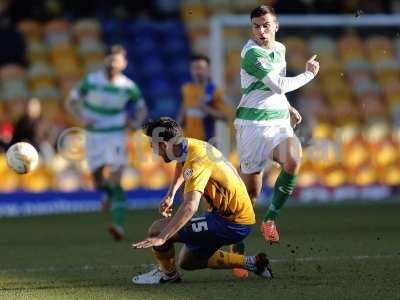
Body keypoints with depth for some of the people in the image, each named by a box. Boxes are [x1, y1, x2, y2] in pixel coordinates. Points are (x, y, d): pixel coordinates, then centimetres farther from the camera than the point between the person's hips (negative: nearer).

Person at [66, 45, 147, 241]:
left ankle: (118, 224, -18)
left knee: (116, 178, -16)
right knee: (98, 181, 1)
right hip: (94, 135, 1)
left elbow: (142, 108, 11)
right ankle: (108, 193, 39)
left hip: (116, 134, -1)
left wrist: (137, 122, -9)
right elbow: (71, 102, 2)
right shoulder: (91, 81, -7)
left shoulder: (129, 86, -6)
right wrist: (82, 118, -15)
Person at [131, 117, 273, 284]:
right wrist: (170, 195, 25)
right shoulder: (192, 145, 4)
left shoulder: (196, 162, -25)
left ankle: (168, 274, 14)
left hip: (231, 224, -10)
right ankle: (251, 263, 21)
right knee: (188, 261, 21)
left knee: (157, 230, -14)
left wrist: (161, 238, -45)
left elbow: (190, 207, -40)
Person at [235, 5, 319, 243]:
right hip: (253, 124, -5)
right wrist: (308, 74, -3)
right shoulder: (252, 53, -11)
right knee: (251, 192, -4)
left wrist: (289, 107, 27)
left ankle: (271, 218, -14)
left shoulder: (280, 49, 14)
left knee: (293, 159, -28)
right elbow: (278, 86, -17)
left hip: (280, 123, 6)